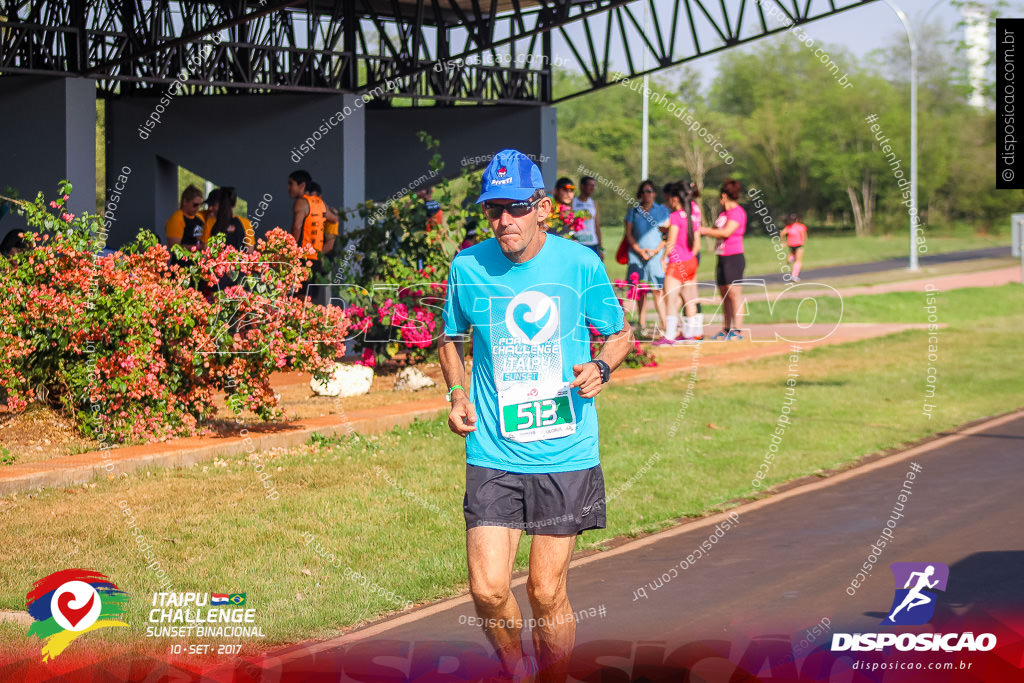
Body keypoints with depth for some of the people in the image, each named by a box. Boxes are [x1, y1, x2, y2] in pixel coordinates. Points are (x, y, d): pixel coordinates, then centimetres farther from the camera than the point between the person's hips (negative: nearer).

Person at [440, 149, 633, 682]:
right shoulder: (468, 267, -1)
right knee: (488, 590, -8)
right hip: (493, 454, 1)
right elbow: (450, 338, 18)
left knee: (547, 593, 2)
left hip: (566, 454, -1)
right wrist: (457, 394, 1)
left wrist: (601, 367, -10)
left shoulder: (581, 264, -4)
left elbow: (620, 332, 11)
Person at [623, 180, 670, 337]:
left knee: (657, 290, -9)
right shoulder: (633, 211, 11)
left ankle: (664, 325, -10)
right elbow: (629, 234, 8)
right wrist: (640, 250, -6)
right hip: (637, 254, 2)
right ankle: (641, 325, 4)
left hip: (657, 254, -2)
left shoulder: (662, 211, 8)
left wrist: (656, 250, -9)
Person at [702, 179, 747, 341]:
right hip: (722, 258, 9)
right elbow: (717, 230, 24)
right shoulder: (724, 213, 18)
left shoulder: (737, 212, -10)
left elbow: (726, 232, -19)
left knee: (734, 294, -10)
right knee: (724, 295, 10)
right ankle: (726, 330, 15)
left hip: (734, 258, -9)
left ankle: (737, 331, -11)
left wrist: (704, 231, -12)